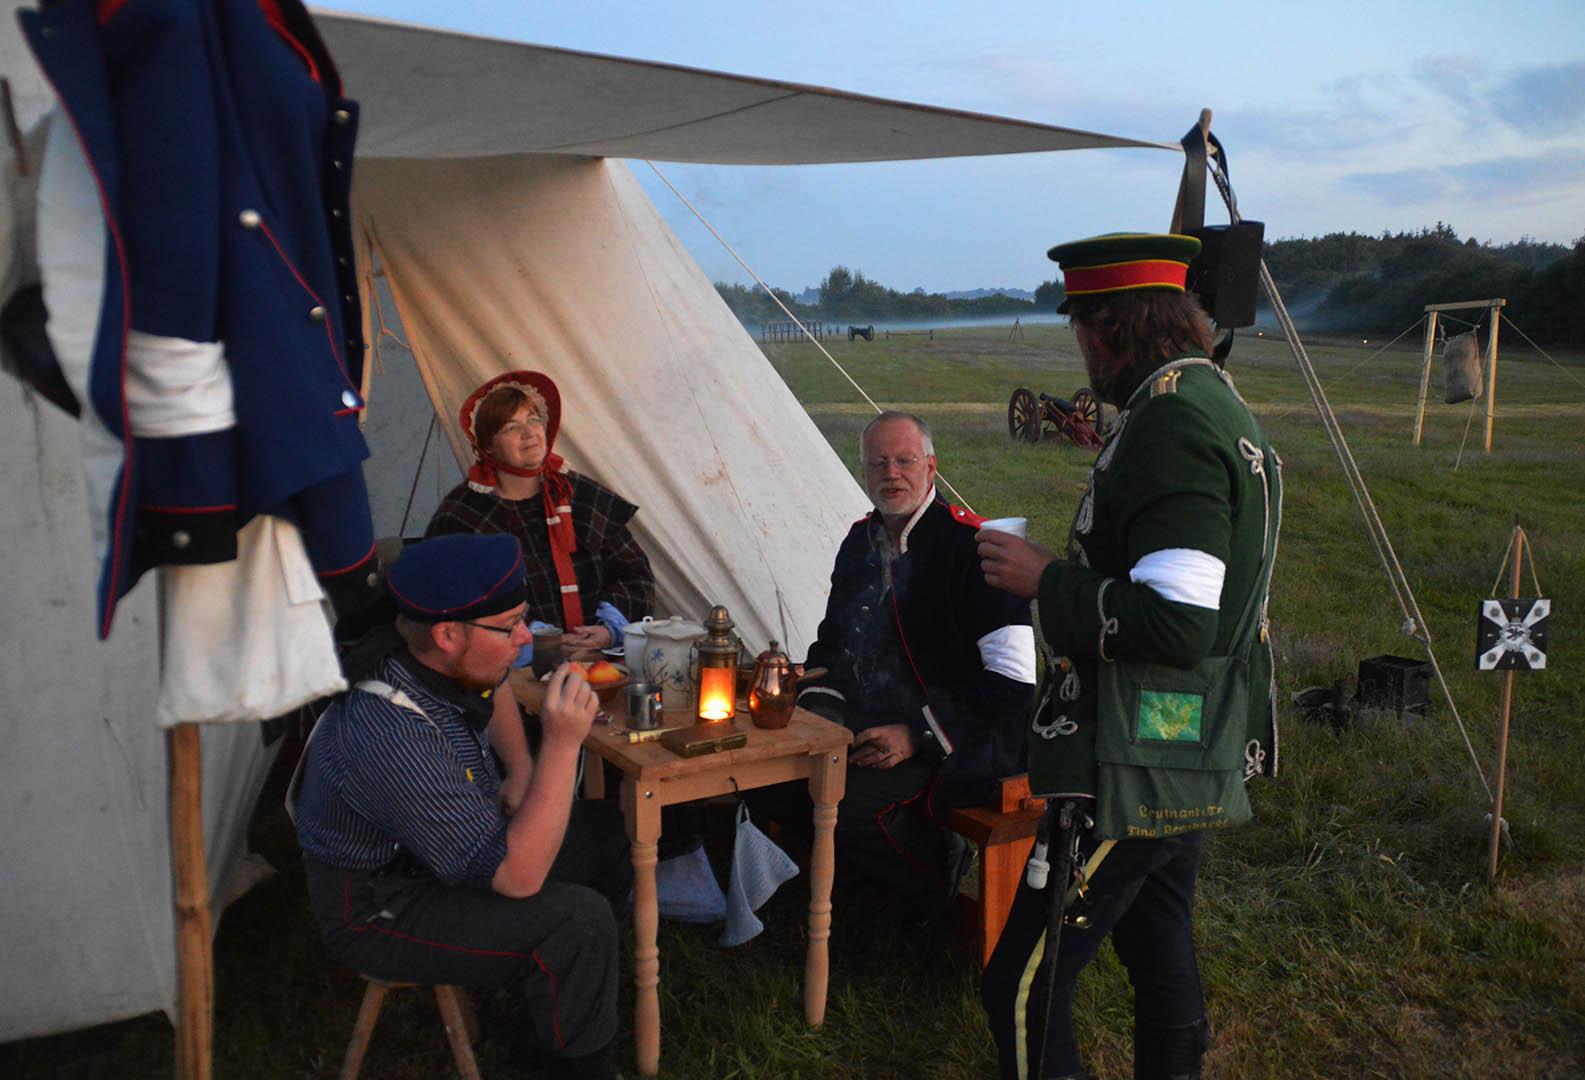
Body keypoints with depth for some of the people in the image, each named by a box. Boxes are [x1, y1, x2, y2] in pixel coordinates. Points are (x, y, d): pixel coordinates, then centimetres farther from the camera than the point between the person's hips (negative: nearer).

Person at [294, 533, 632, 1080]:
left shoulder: (448, 669, -9)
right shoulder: (391, 737, -37)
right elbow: (516, 877, -35)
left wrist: (522, 775, 12)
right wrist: (562, 744, -38)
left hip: (446, 857, 9)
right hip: (380, 912, -9)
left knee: (608, 828, 10)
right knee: (578, 920, -27)